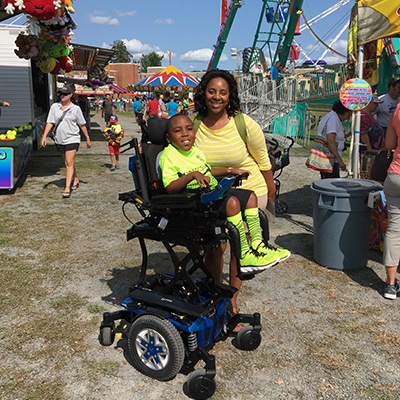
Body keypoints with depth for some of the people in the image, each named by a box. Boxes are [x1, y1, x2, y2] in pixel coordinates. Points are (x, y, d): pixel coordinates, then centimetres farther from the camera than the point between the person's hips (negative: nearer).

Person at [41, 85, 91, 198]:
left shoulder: (75, 108, -2)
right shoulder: (54, 107, 5)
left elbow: (82, 125, 5)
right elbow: (50, 122, 4)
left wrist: (88, 139, 9)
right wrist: (44, 136, -6)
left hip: (72, 139, -4)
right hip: (59, 140, 4)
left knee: (69, 163, -11)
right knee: (67, 162, 15)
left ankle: (67, 189, -11)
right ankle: (75, 180, 37)